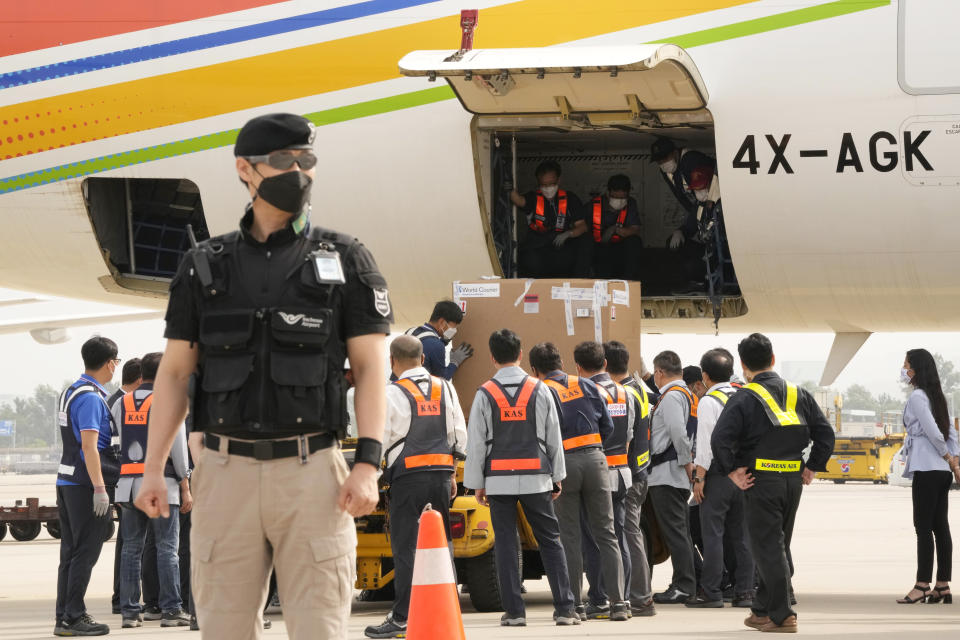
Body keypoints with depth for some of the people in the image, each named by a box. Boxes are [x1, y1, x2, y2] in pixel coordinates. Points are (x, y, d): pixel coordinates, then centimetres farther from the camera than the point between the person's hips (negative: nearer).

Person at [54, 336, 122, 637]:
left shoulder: (70, 392, 16)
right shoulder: (90, 397, -14)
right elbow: (89, 446, -20)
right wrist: (100, 488, -22)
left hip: (67, 481, 10)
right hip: (86, 483, -10)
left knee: (70, 552, 10)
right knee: (86, 552, -6)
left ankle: (64, 617, 11)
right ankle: (74, 616, -6)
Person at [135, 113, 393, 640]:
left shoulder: (345, 260, 6)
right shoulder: (205, 267, 11)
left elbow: (370, 366, 2)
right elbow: (174, 372, 11)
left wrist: (367, 463, -10)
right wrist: (152, 468, 2)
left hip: (311, 473, -2)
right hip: (226, 472, 2)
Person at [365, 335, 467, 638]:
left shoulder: (393, 393, -7)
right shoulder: (445, 389, 11)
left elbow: (379, 440, -7)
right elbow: (459, 434, 13)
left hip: (409, 476, -5)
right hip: (442, 473, 5)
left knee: (405, 546, -4)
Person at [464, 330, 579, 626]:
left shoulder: (485, 394, -3)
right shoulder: (540, 390, 1)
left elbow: (476, 442, 0)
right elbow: (554, 437, 7)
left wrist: (477, 483, 7)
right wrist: (557, 477, 15)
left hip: (499, 479, -1)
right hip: (535, 478, 1)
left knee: (505, 543, 3)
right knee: (550, 541, 5)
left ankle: (513, 610, 1)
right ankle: (564, 608, 1)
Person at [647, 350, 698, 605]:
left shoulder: (671, 396, -13)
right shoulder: (688, 395, 17)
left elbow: (678, 433, -22)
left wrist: (686, 463, -14)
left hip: (667, 474, -10)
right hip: (678, 475, 10)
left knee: (674, 531, -8)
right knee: (681, 532, 13)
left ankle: (683, 587, -8)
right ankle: (689, 584, 16)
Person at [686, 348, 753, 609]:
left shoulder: (709, 401, -8)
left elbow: (706, 442, -13)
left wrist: (699, 478, -10)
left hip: (717, 472, -6)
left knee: (713, 534, -4)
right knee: (741, 534, 9)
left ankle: (711, 592, -5)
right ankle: (745, 591, 9)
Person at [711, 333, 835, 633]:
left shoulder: (744, 398, -8)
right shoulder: (798, 394, 9)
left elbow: (720, 438, -20)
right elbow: (825, 433, 9)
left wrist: (732, 472, -12)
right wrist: (813, 468, 12)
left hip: (761, 481, -6)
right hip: (793, 479, 6)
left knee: (767, 547, -1)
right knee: (776, 547, 17)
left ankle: (782, 616, -5)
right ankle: (763, 610, 26)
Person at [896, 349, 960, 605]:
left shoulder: (917, 397, -12)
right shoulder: (936, 396, 15)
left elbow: (933, 431, -19)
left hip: (926, 470, -9)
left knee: (924, 528, -7)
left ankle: (922, 585, -7)